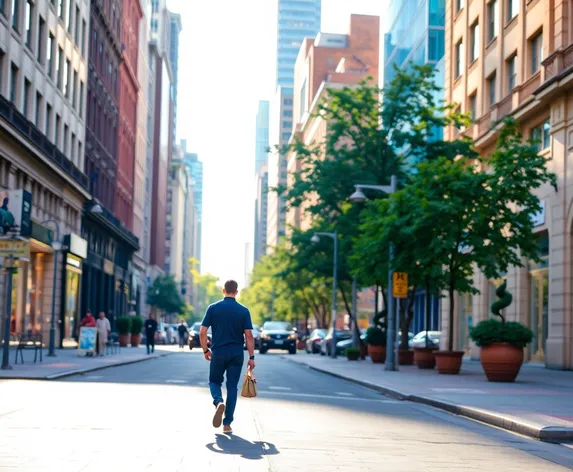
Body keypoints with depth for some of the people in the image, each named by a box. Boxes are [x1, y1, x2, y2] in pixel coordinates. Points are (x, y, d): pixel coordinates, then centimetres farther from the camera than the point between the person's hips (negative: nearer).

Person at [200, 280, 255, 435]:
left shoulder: (213, 308, -2)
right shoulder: (244, 311, -1)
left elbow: (202, 332, -3)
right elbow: (249, 336, -5)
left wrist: (205, 350, 11)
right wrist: (251, 357, 0)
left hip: (218, 353, 0)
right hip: (236, 354, 1)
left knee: (214, 381, 17)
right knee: (232, 387, 8)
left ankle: (218, 402, -15)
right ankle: (227, 424, 6)